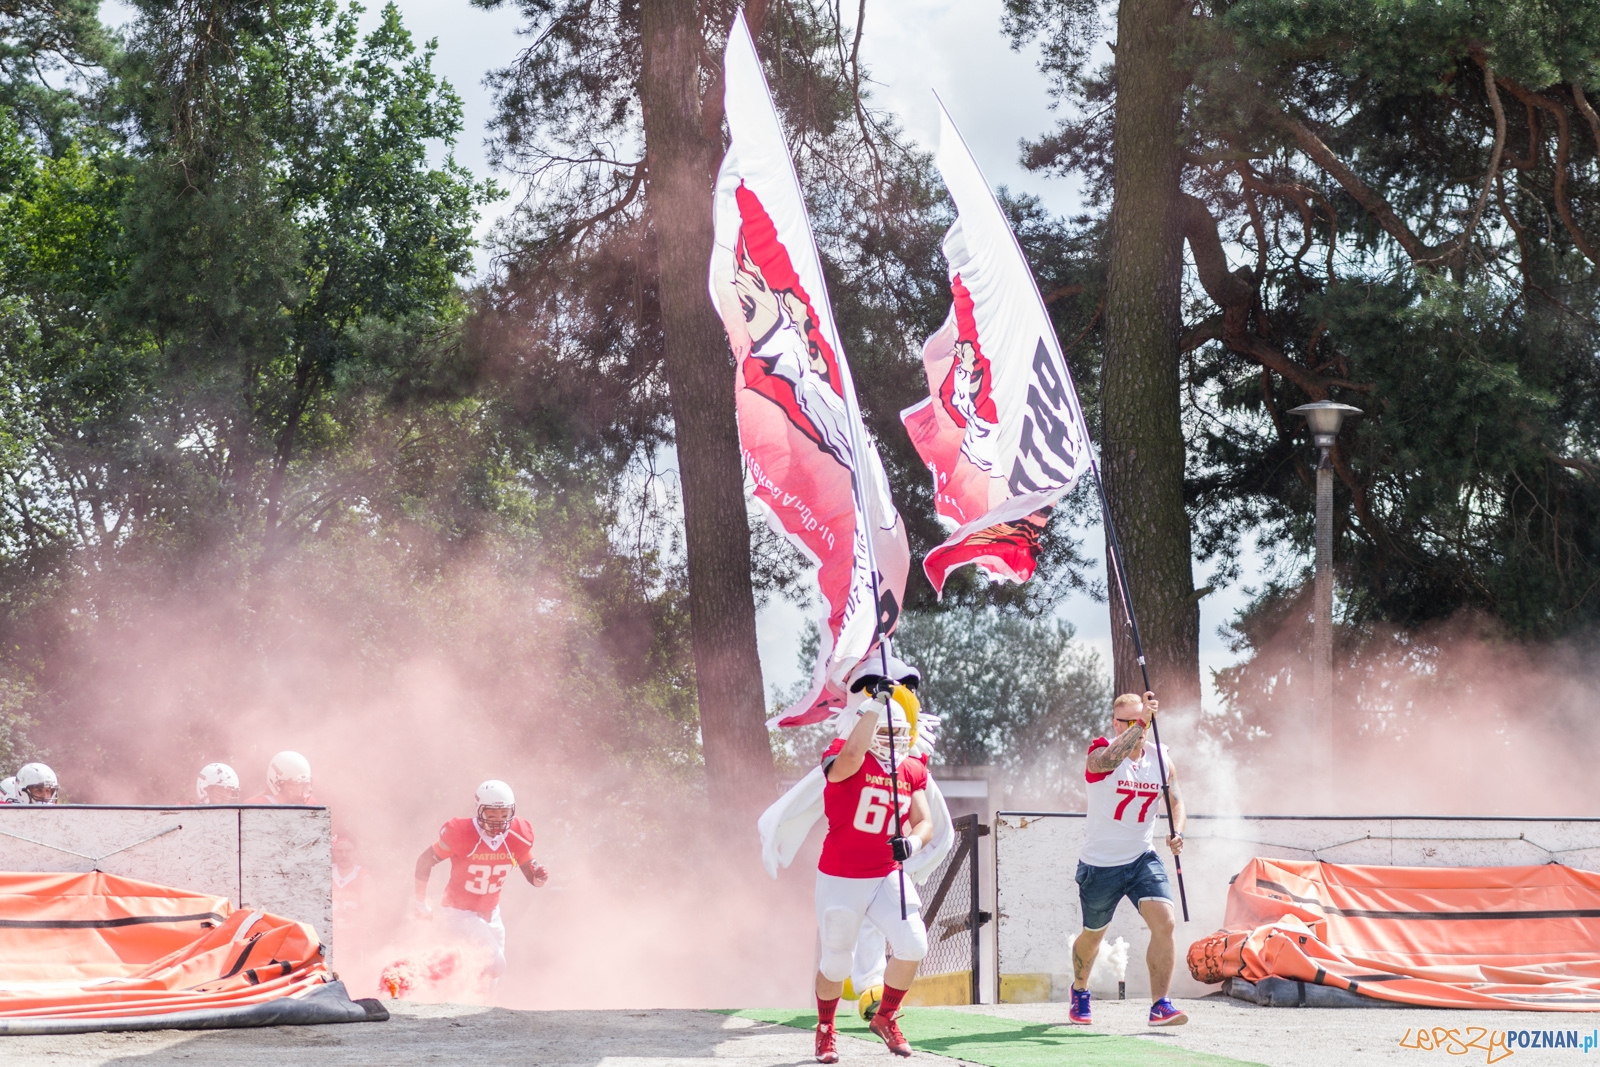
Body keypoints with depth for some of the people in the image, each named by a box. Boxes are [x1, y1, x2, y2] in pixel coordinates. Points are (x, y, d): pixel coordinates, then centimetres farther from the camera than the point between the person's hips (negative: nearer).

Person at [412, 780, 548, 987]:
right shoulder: (461, 834, -24)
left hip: (490, 914, 6)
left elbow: (532, 877, 0)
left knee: (492, 975, 15)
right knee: (495, 964, -20)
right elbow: (425, 861, -11)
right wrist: (421, 903, -5)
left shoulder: (517, 837, -11)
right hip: (458, 913, -6)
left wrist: (539, 876, -25)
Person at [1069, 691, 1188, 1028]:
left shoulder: (1161, 758, -1)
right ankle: (1080, 990, 45)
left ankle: (1160, 1005, -15)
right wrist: (1141, 723, -50)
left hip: (1143, 859, 3)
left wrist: (1177, 831, -8)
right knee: (1093, 935, 15)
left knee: (1166, 923, -19)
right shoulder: (1100, 753, -16)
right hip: (1100, 864, -3)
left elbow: (1176, 799, 11)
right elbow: (1108, 759, -41)